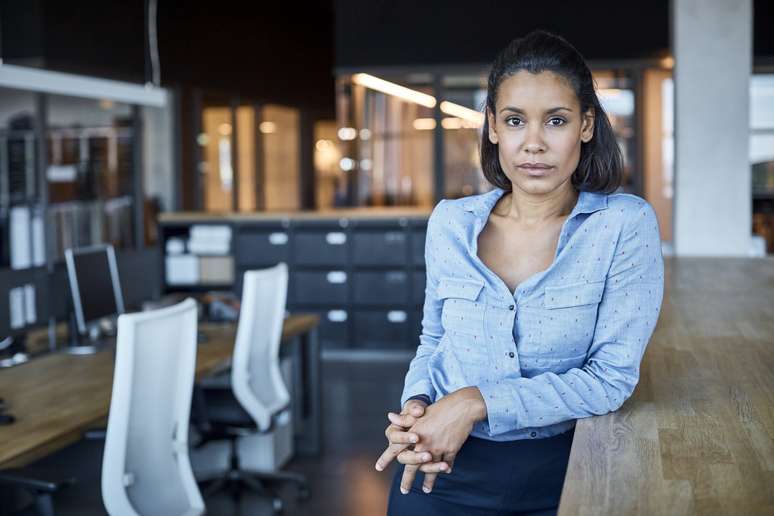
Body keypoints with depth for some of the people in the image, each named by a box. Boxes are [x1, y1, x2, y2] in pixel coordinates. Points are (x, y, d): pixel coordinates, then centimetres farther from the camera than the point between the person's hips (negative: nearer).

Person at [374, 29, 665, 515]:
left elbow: (612, 377, -14)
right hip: (441, 465, 3)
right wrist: (417, 404, -8)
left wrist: (477, 403, -20)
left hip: (554, 471, -2)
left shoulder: (625, 224, -11)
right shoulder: (450, 221, 0)